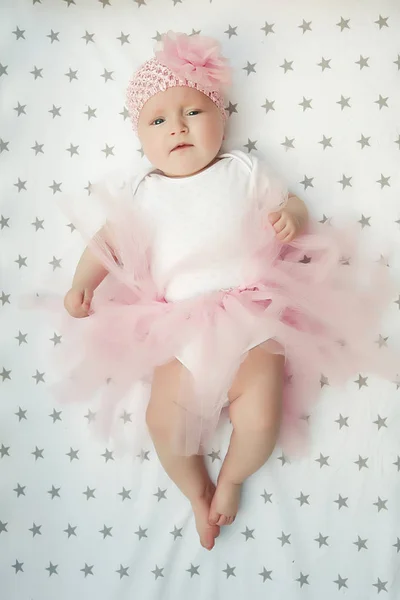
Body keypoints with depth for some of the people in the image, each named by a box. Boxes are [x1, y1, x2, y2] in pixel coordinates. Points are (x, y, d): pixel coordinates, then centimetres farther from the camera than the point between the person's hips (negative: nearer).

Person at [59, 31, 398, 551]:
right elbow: (110, 240, 13)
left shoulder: (245, 170, 9)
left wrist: (290, 216, -10)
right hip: (182, 329, 2)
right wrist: (83, 283, -3)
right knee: (165, 424, -7)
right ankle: (199, 494, 24)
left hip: (253, 317, -1)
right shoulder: (143, 192, 11)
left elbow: (291, 204, 14)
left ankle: (232, 478, 21)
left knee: (260, 421, -15)